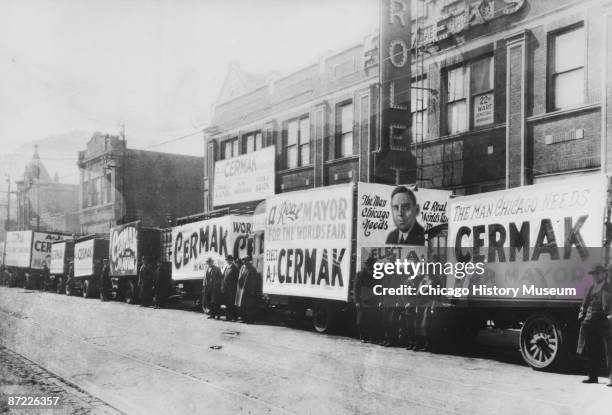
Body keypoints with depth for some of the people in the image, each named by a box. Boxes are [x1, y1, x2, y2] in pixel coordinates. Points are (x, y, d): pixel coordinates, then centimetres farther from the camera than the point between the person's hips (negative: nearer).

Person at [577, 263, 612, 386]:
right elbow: (586, 303, 19)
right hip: (591, 322, 7)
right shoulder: (592, 287, 17)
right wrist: (582, 314, 8)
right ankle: (592, 376, 21)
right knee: (592, 350, 12)